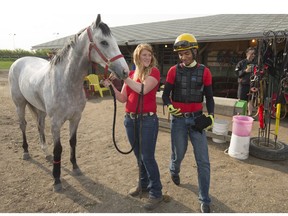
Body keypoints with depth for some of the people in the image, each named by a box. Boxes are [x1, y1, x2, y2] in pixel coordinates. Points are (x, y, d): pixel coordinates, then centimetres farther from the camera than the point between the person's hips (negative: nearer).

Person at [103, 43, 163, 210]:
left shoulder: (154, 71, -5)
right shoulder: (131, 74, 10)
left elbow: (143, 89, -23)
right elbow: (123, 98, 7)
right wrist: (112, 85, -8)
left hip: (148, 120, -6)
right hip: (130, 119, 6)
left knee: (148, 157, -2)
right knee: (139, 155, 17)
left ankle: (156, 193, 15)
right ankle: (144, 184, 37)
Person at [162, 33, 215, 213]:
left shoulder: (204, 71, 1)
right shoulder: (174, 71, -2)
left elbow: (209, 97, 6)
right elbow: (165, 94, 0)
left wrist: (210, 115, -8)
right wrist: (169, 106, -20)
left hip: (197, 118, 1)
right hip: (178, 119, 0)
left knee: (203, 161, 0)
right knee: (178, 154, 13)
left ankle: (205, 200, 16)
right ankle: (174, 171, 51)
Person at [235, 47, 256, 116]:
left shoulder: (255, 63, 7)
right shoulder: (241, 63, 0)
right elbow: (236, 73, -5)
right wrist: (245, 71, -14)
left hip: (251, 85, 2)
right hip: (243, 84, -2)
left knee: (250, 101, 6)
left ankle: (249, 115, 18)